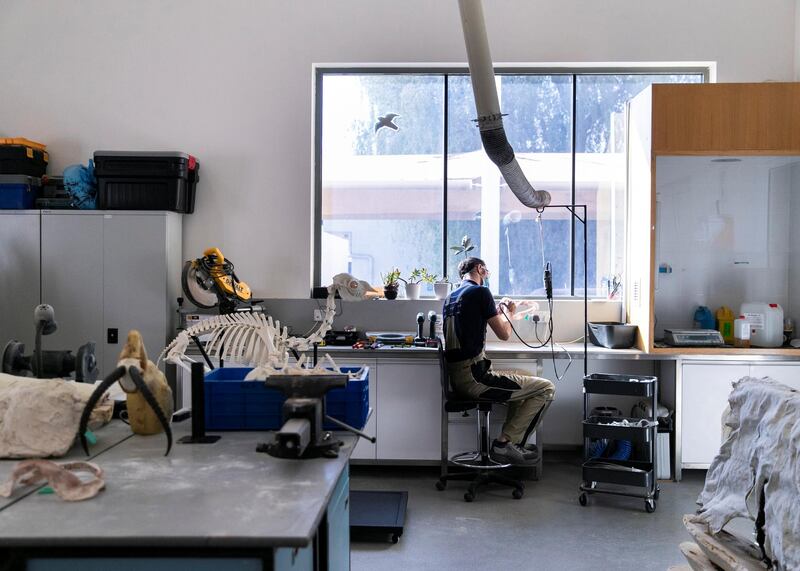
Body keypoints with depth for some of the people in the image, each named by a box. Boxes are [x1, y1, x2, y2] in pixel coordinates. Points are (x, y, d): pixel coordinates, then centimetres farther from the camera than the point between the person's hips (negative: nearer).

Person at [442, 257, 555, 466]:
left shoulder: (451, 297, 18)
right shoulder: (480, 292, -8)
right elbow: (504, 334, -5)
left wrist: (498, 312, 27)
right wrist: (509, 313, 14)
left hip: (456, 377, 10)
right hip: (473, 376, -10)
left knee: (527, 377, 26)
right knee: (546, 389, -5)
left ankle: (509, 441, 21)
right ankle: (506, 443, -3)